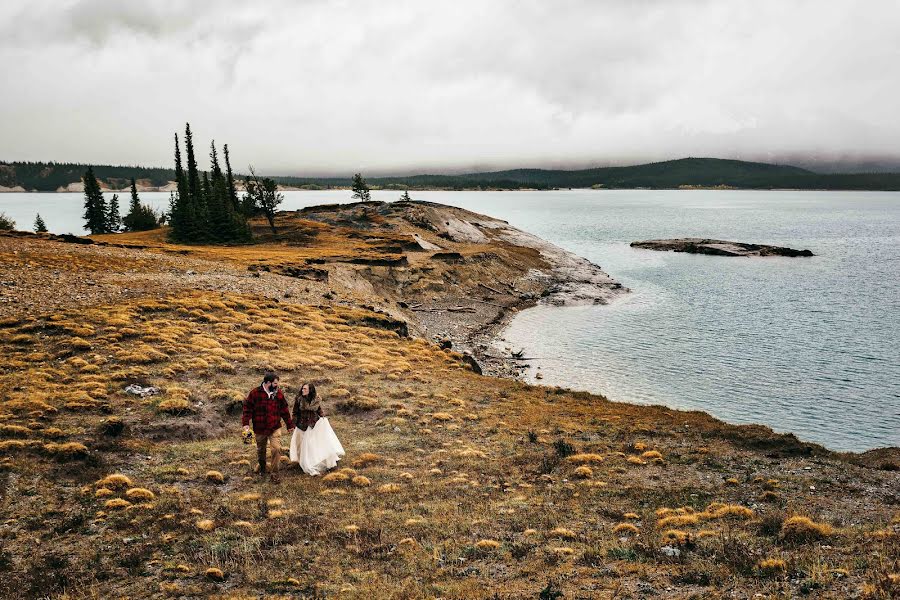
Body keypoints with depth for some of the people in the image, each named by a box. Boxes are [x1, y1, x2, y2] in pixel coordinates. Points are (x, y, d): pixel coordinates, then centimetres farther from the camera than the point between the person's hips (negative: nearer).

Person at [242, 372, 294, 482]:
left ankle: (274, 474, -2)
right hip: (260, 428, -1)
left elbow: (284, 410, 10)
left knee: (276, 449, -12)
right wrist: (245, 423, -16)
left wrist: (290, 425, 13)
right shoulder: (255, 393, -8)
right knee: (261, 450, 16)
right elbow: (247, 408, -6)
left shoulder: (278, 394, 2)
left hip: (275, 428, 1)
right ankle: (262, 467, 43)